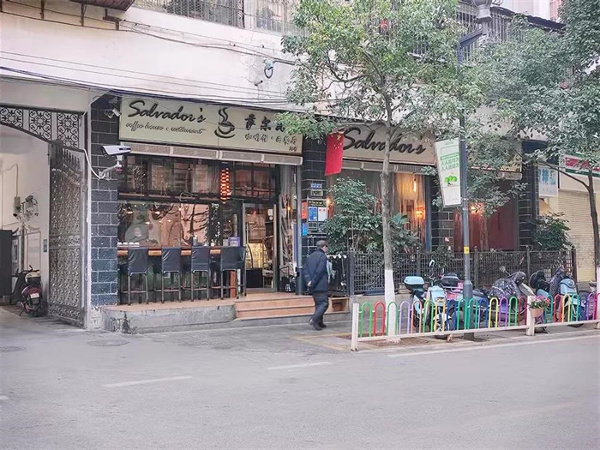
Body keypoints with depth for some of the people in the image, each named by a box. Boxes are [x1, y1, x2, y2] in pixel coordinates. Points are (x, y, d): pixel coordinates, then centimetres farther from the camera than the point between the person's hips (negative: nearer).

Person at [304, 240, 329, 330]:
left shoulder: (310, 257, 14)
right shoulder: (323, 256, -11)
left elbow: (306, 270, 6)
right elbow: (320, 271, -18)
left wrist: (308, 281, -4)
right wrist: (313, 282, -13)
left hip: (313, 287, 8)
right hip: (321, 285, -8)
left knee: (318, 303, 17)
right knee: (324, 303, -4)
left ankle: (319, 322, 18)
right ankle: (314, 319, -18)